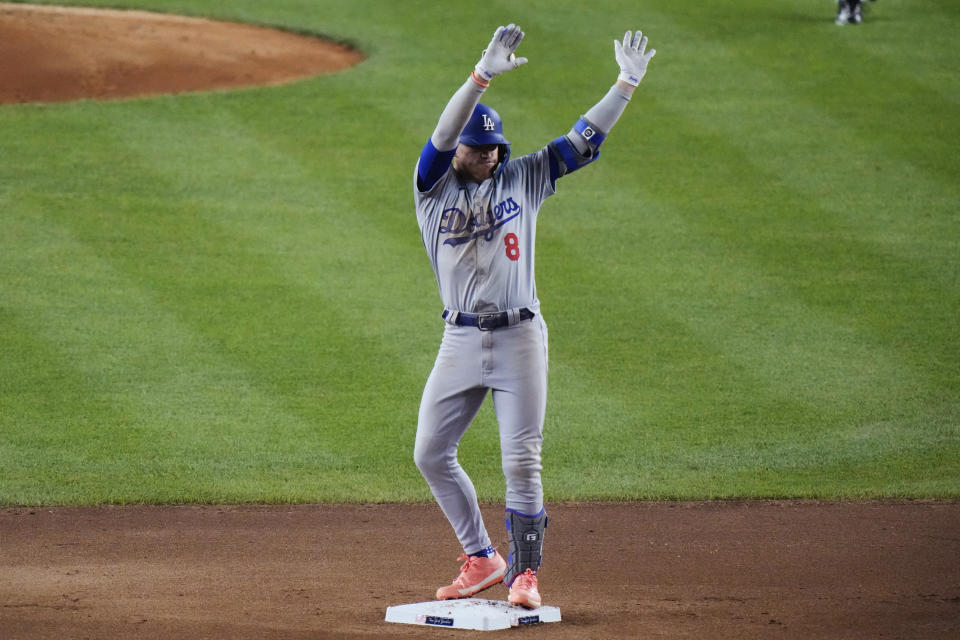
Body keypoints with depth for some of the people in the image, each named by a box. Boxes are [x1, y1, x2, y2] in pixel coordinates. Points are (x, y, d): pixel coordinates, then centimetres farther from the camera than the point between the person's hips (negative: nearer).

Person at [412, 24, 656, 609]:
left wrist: (627, 84, -6)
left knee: (522, 461, -5)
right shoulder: (433, 188, -1)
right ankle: (482, 560, 20)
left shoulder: (523, 180, 5)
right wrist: (482, 75, -32)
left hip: (520, 338, -1)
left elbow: (583, 140, 3)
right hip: (461, 340, 1)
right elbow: (444, 134, -18)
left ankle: (525, 572, 4)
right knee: (431, 453, 6)